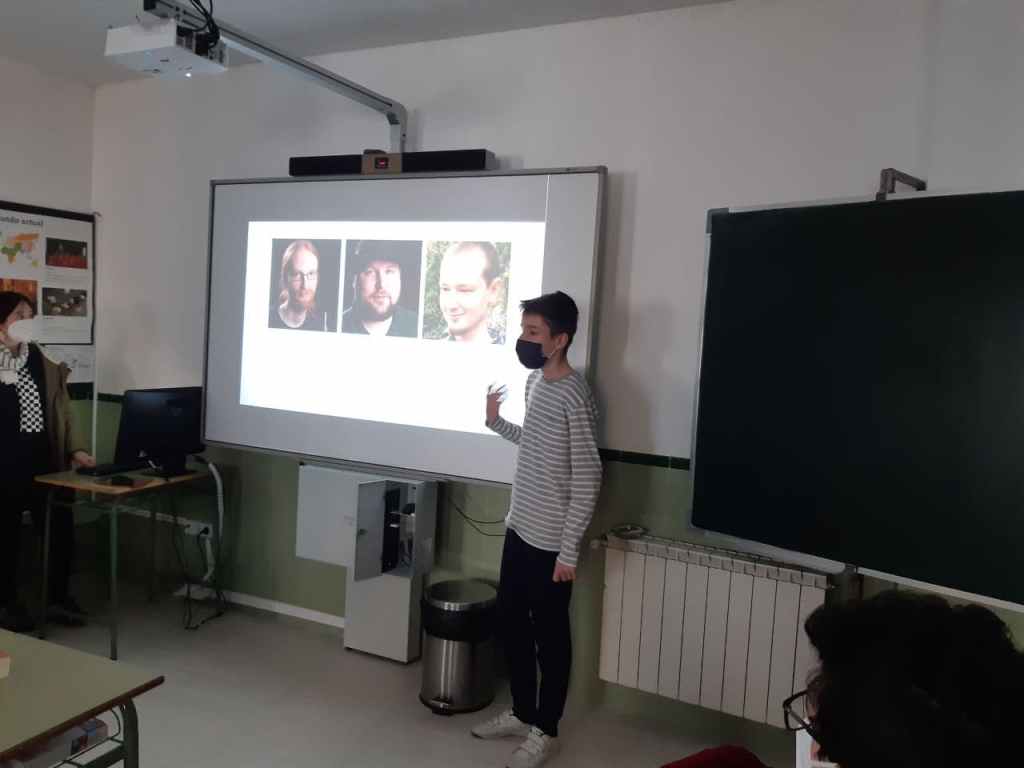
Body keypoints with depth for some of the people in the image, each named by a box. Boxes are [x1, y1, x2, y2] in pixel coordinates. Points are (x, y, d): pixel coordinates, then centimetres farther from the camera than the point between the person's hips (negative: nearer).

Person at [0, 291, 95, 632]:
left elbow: (61, 409, 10)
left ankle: (59, 595, 25)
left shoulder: (45, 360, 9)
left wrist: (75, 449, 3)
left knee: (61, 528, 6)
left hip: (45, 460, 4)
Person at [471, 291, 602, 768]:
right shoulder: (534, 380, 6)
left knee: (549, 635, 8)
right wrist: (497, 422, 8)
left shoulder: (574, 397, -20)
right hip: (519, 529, 9)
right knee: (511, 622, 19)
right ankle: (522, 712, 38)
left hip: (551, 541, -8)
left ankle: (545, 730, 27)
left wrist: (569, 551, -19)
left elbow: (586, 481, -20)